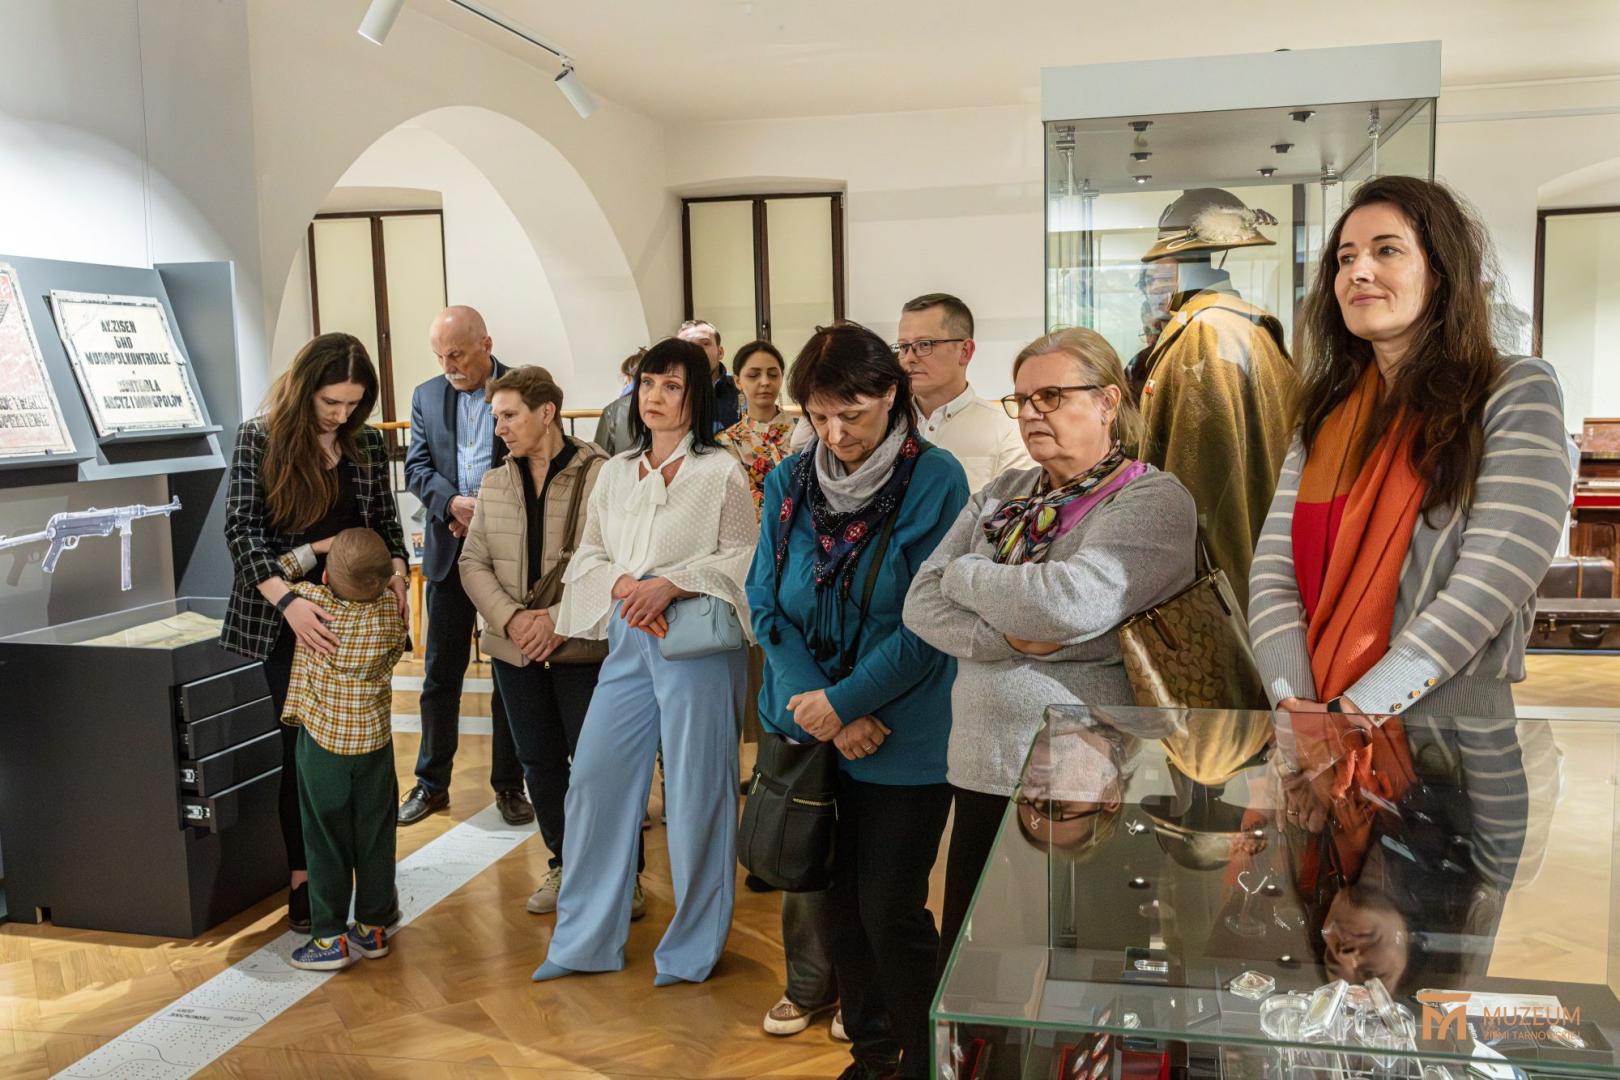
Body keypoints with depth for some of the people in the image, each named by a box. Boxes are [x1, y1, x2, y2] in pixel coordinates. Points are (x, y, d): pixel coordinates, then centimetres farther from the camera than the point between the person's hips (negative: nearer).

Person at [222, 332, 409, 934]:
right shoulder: (259, 439, -6)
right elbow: (242, 529, -12)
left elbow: (385, 519, 10)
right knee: (303, 744, 2)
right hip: (287, 618, -3)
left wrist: (396, 570, -12)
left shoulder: (367, 443, 4)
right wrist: (287, 600, -25)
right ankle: (303, 877, 14)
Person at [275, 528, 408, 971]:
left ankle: (331, 938, 11)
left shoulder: (312, 601, -14)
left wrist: (313, 549, 3)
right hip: (374, 739, 2)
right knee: (375, 835, 12)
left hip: (322, 741, -2)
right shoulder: (392, 607, -8)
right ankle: (373, 926, 22)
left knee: (326, 840, 6)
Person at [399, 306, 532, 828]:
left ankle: (509, 784, 20)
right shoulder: (426, 396, 7)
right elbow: (417, 467, 2)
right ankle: (431, 783, 22)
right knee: (441, 672, 9)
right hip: (449, 549, 3)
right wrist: (453, 502, -17)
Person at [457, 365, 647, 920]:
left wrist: (561, 619, -20)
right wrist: (511, 618, -10)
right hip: (515, 648, 6)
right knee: (539, 764, 15)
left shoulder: (601, 476, -11)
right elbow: (474, 562, 6)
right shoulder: (494, 482, 8)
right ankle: (564, 865, 32)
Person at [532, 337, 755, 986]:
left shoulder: (720, 472, -1)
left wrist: (670, 583, -18)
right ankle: (585, 940, 22)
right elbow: (588, 556, 12)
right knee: (595, 779, 6)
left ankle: (692, 949, 19)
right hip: (627, 643, 5)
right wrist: (623, 584, -9)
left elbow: (743, 559, -6)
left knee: (696, 792, 2)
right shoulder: (614, 474, 14)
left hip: (698, 644, -5)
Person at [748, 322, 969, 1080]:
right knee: (836, 905, 14)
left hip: (902, 743, -4)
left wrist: (842, 703, -17)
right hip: (811, 731, 5)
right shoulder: (789, 483, 2)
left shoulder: (936, 481, -11)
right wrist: (816, 706, -12)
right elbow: (766, 604, 0)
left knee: (891, 911, 3)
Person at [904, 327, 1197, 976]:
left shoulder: (1154, 501, -8)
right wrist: (1014, 636, -16)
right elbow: (921, 604, 2)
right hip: (982, 774, 6)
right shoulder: (1002, 496, 11)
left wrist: (964, 574, -7)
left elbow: (1071, 601, -24)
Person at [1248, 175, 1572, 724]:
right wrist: (1294, 702, -14)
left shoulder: (1518, 392, -3)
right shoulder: (1326, 412, 10)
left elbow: (1492, 581, -14)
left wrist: (1355, 709, -19)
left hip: (1453, 731, -4)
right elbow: (1273, 571, 1)